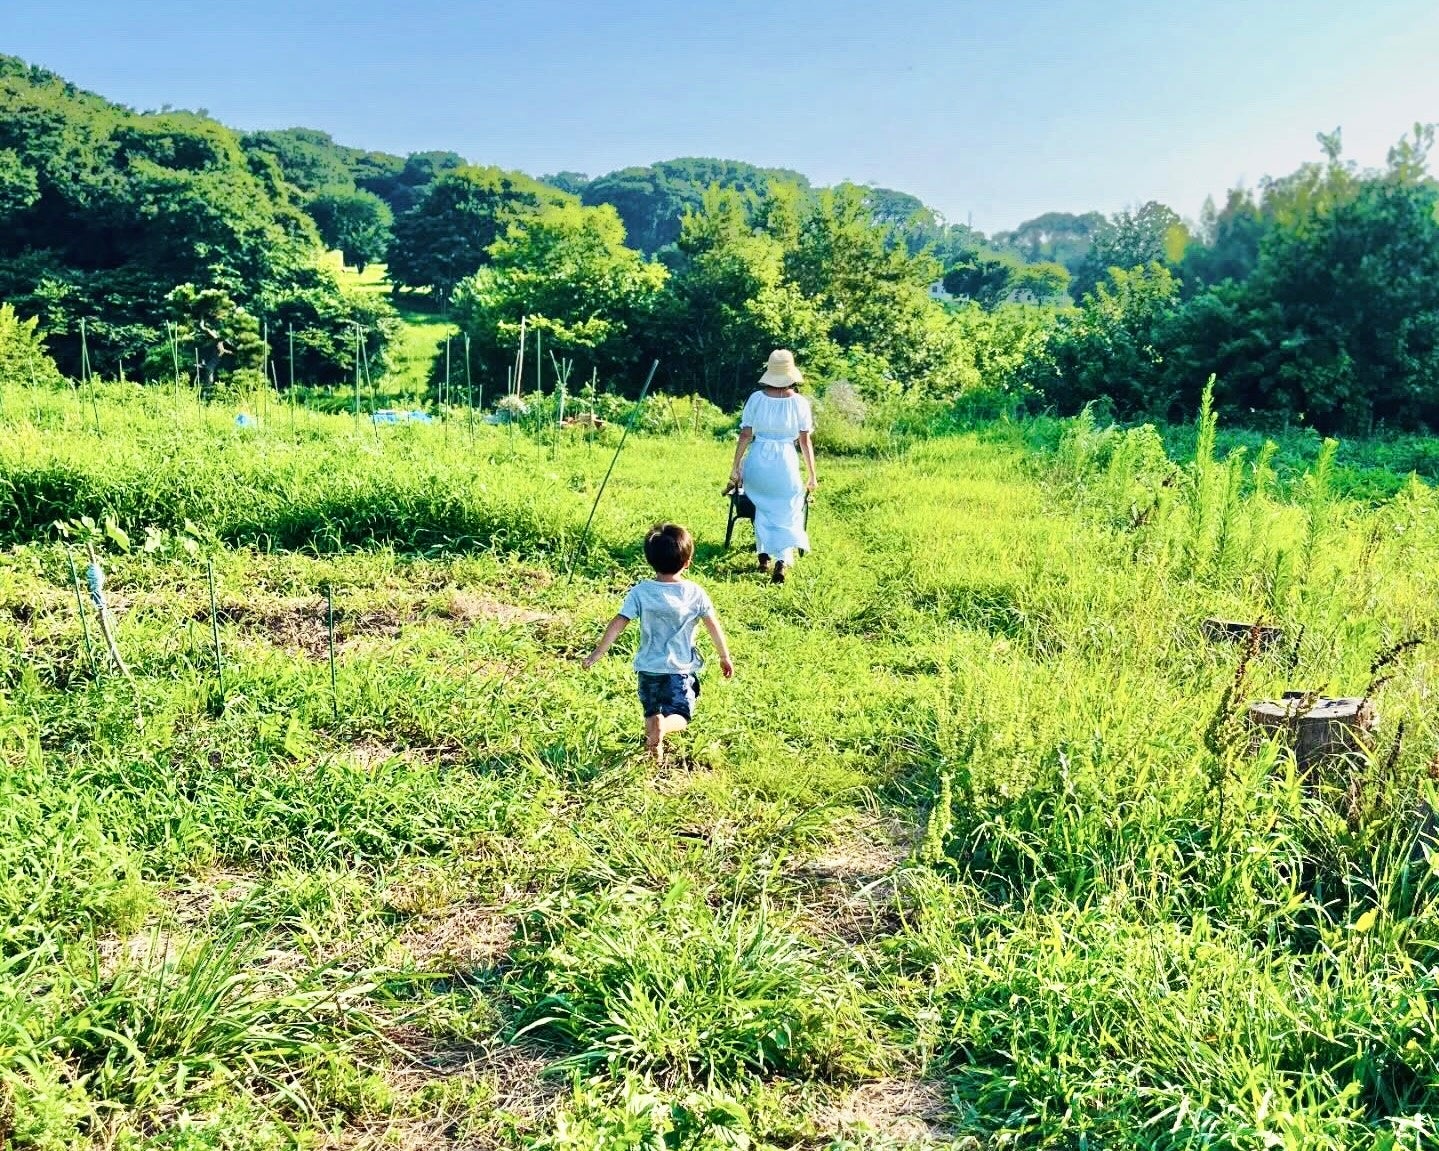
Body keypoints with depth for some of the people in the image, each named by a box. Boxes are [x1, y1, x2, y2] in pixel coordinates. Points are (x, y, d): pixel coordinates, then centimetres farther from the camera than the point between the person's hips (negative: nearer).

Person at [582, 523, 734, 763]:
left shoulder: (640, 592, -9)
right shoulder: (695, 593, -8)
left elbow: (617, 624, -11)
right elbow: (714, 627, -3)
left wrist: (598, 653, -3)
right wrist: (725, 657, 11)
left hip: (648, 668, 1)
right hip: (681, 669, -1)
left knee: (651, 713, 22)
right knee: (680, 716, 6)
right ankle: (664, 727, -25)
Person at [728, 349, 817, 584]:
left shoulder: (756, 398, -4)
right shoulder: (799, 402, -6)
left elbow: (745, 435, -2)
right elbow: (805, 441, -3)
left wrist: (736, 467, 7)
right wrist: (812, 476, 4)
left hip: (758, 461, 2)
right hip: (785, 463, -1)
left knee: (763, 509, 23)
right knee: (787, 515, 9)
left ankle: (764, 556, 23)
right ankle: (782, 562, -9)